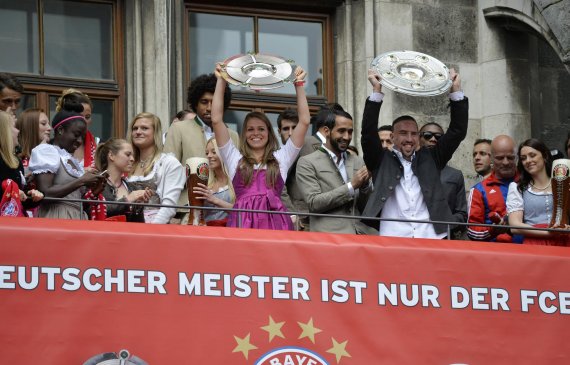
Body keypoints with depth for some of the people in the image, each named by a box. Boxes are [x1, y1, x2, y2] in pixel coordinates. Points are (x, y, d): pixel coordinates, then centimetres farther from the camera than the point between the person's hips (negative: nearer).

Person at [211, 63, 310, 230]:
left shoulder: (281, 158, 20)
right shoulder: (235, 158, 19)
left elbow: (304, 121, 19)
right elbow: (216, 120, 15)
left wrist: (299, 84, 18)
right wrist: (221, 81, 16)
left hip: (274, 222, 0)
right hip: (242, 223, 0)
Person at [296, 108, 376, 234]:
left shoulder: (357, 161, 17)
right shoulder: (307, 163, 3)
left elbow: (364, 205, 17)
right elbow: (314, 203, -7)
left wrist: (365, 184, -3)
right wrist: (351, 186, -10)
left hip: (361, 233, 5)